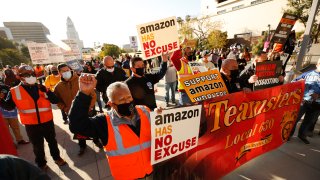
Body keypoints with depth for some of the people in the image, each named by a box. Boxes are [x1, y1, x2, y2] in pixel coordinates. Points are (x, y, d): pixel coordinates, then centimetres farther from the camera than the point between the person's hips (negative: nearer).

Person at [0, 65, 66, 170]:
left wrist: (47, 92, -24)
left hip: (47, 121, 1)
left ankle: (57, 157, 39)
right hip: (31, 125, -1)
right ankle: (41, 163, 38)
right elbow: (9, 106, 0)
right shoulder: (14, 92, -5)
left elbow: (55, 101, -9)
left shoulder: (42, 88, -3)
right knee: (37, 145, 17)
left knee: (52, 141, 18)